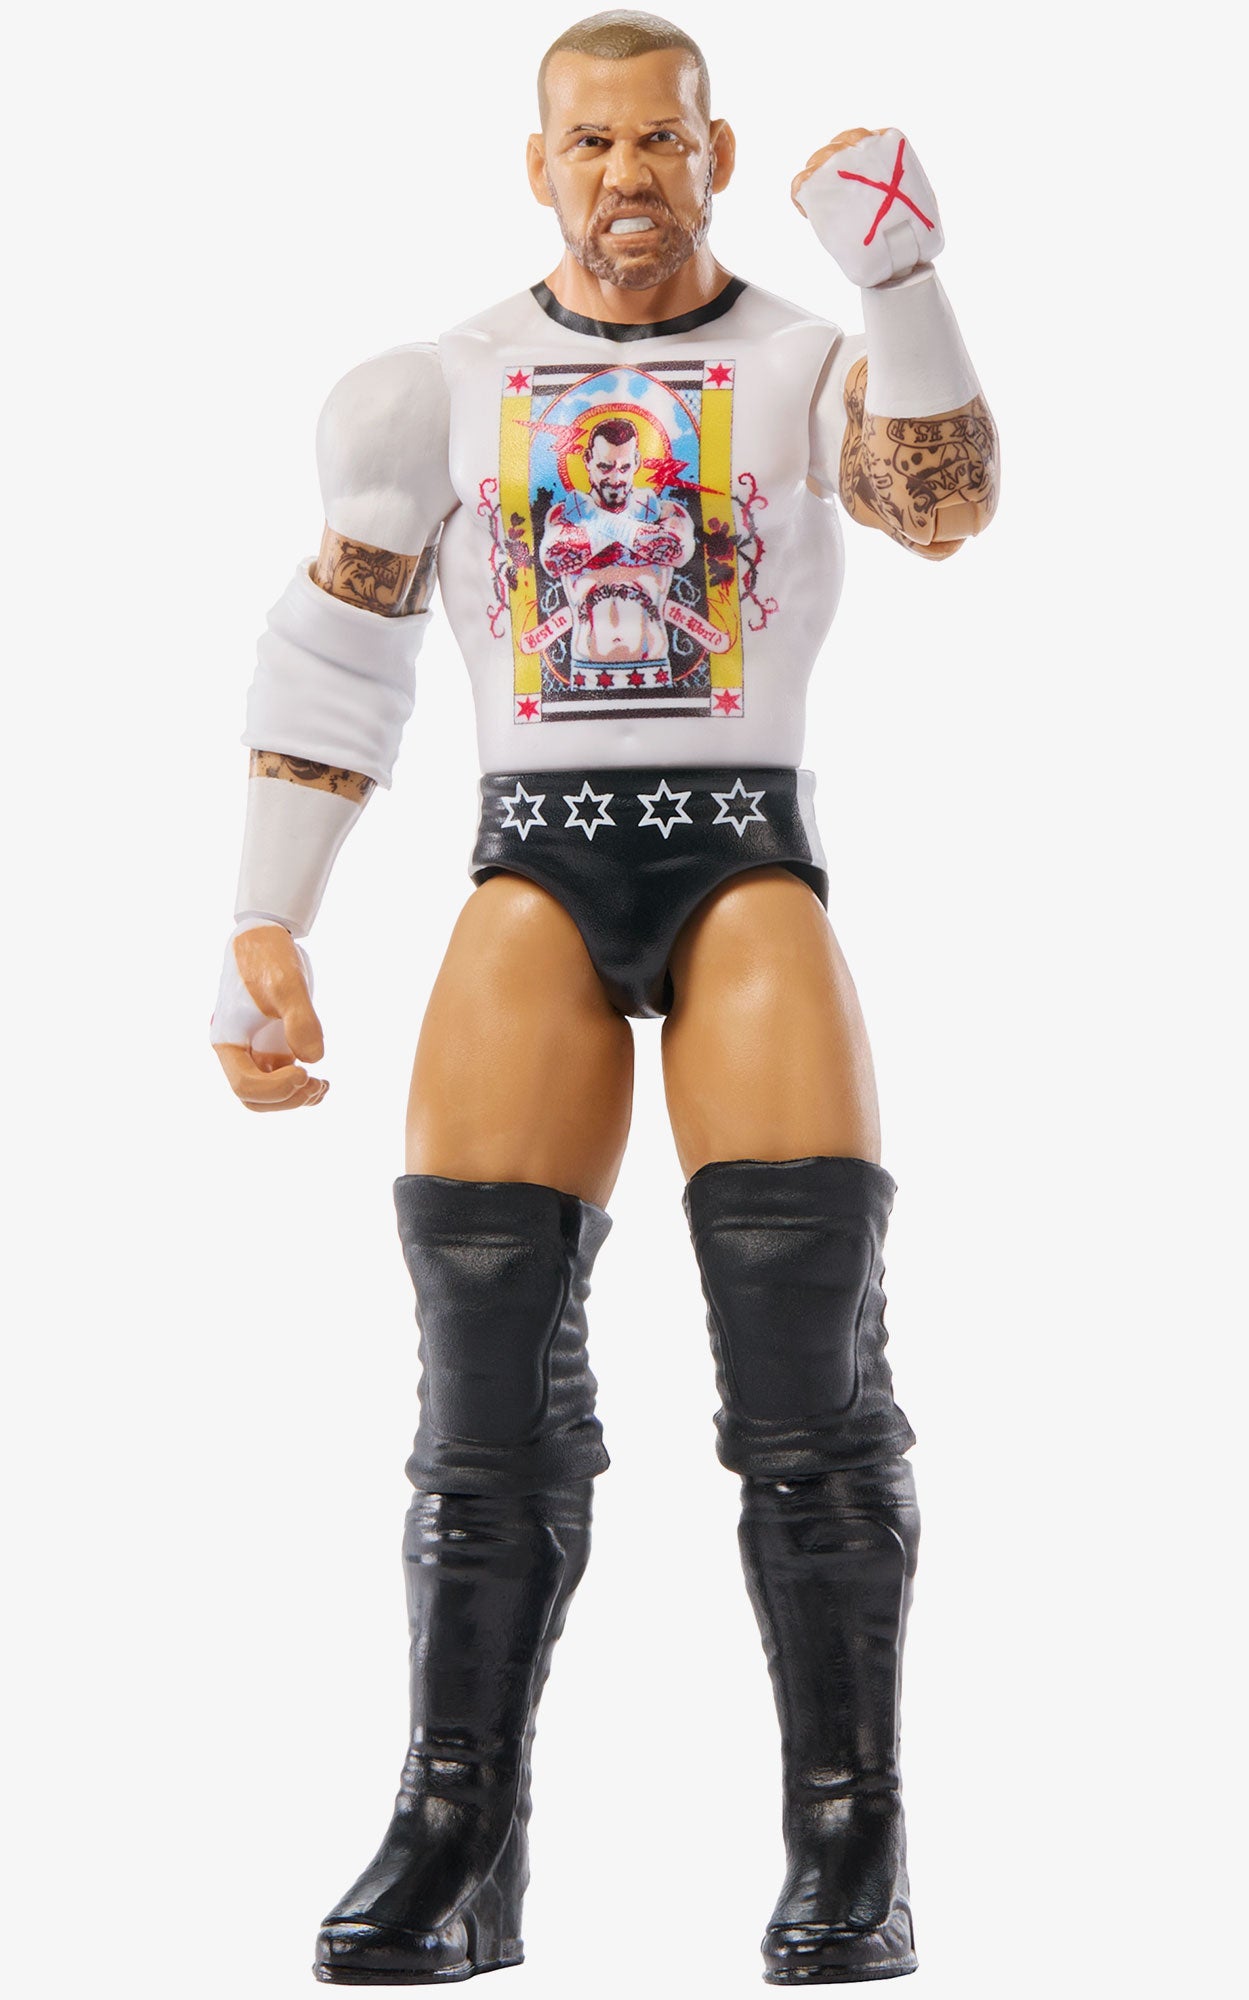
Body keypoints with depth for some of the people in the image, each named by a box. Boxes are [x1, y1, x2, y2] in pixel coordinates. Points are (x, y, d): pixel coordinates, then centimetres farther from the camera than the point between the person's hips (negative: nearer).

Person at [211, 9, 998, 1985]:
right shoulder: (450, 382, 13)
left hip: (748, 858, -1)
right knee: (492, 1372, -11)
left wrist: (903, 279, -24)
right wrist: (265, 931, 6)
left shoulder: (810, 365, 9)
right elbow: (335, 659, 13)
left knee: (809, 1358, -15)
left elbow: (947, 509, -12)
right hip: (537, 866, 1)